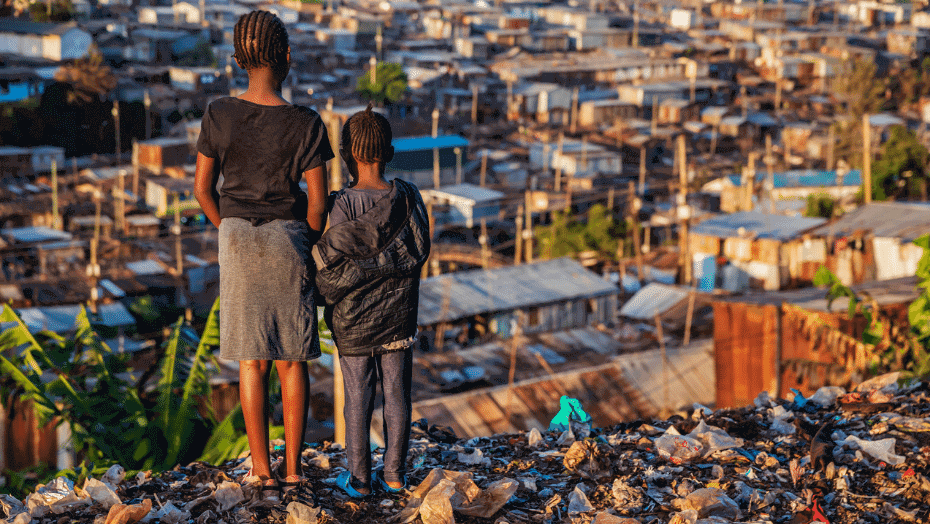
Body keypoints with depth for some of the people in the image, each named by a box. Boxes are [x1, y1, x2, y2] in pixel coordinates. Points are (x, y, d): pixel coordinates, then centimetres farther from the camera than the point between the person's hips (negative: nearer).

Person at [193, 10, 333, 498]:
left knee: (252, 360, 8)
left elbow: (202, 188, 0)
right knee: (292, 360, 9)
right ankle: (292, 468, 13)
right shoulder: (306, 124, -13)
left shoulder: (219, 115, -8)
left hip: (237, 239, 1)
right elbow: (317, 200, -9)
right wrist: (307, 245, 9)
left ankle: (262, 470, 10)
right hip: (288, 238, -1)